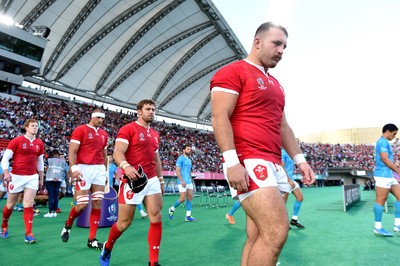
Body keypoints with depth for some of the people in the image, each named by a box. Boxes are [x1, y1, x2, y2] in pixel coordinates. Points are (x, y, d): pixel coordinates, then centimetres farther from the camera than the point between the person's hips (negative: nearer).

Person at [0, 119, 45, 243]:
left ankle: (28, 234, -3)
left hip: (32, 177, 2)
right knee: (10, 205, 12)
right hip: (16, 176, -2)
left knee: (29, 205, -5)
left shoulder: (39, 143, 7)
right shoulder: (17, 141, -4)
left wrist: (41, 178, 16)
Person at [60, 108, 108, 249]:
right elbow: (72, 151, -9)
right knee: (82, 204, -6)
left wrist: (106, 171, 18)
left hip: (100, 169, 6)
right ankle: (67, 225, 26)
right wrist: (73, 168, -22)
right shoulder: (80, 130, -2)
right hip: (84, 169, -5)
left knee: (97, 203, 1)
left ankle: (92, 239, 9)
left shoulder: (104, 134, 15)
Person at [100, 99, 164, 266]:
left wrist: (161, 179, 22)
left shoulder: (155, 135, 17)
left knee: (156, 218, -4)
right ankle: (107, 248, 36)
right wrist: (126, 166, -35)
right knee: (124, 222, 5)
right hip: (132, 180, -6)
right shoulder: (128, 129, -5)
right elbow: (117, 153, -16)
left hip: (152, 180, 6)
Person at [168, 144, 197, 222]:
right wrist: (182, 181, -21)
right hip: (182, 182, -8)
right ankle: (172, 209, 16)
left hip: (189, 182, 8)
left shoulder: (189, 160, 17)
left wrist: (191, 181, 18)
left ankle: (188, 216, 6)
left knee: (190, 197, 2)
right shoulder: (181, 158, -7)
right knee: (183, 198, -7)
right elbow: (177, 170, -14)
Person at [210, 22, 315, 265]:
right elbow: (220, 117, -12)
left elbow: (282, 126, 27)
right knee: (276, 231, -18)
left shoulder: (275, 84, 25)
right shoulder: (233, 72, -2)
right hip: (248, 162, -9)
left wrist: (299, 159, 19)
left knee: (258, 238, 10)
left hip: (272, 165, 9)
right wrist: (232, 161, -21)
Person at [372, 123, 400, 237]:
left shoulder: (383, 142, 21)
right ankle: (377, 227, 0)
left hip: (389, 176, 10)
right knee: (380, 200, -6)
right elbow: (385, 159, -20)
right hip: (383, 175, -10)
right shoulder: (383, 142, -10)